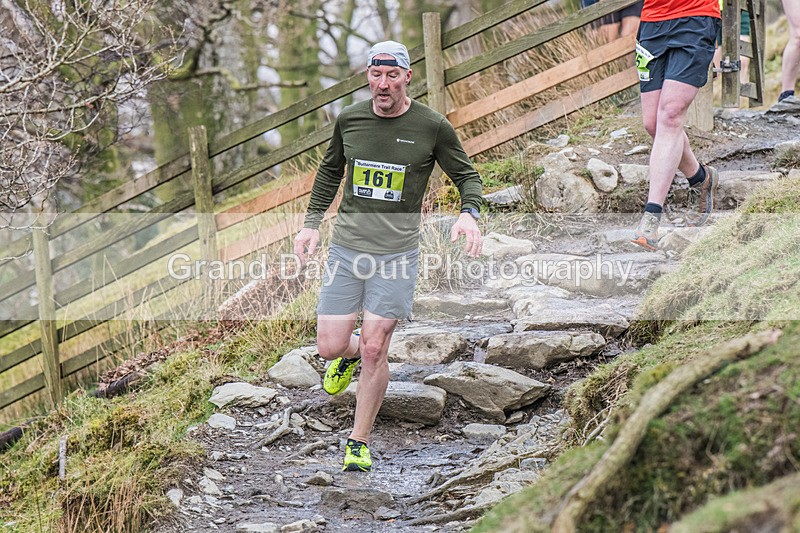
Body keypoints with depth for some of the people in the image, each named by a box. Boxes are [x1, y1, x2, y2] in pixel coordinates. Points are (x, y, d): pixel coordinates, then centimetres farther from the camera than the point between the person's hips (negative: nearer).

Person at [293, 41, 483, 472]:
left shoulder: (431, 127, -7)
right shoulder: (349, 120, 2)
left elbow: (467, 176, 5)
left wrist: (469, 213, -16)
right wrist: (312, 222, 12)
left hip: (396, 255, -3)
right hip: (346, 249, 3)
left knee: (374, 351, -5)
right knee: (330, 347, 0)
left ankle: (359, 443, 12)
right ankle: (351, 353, 40)